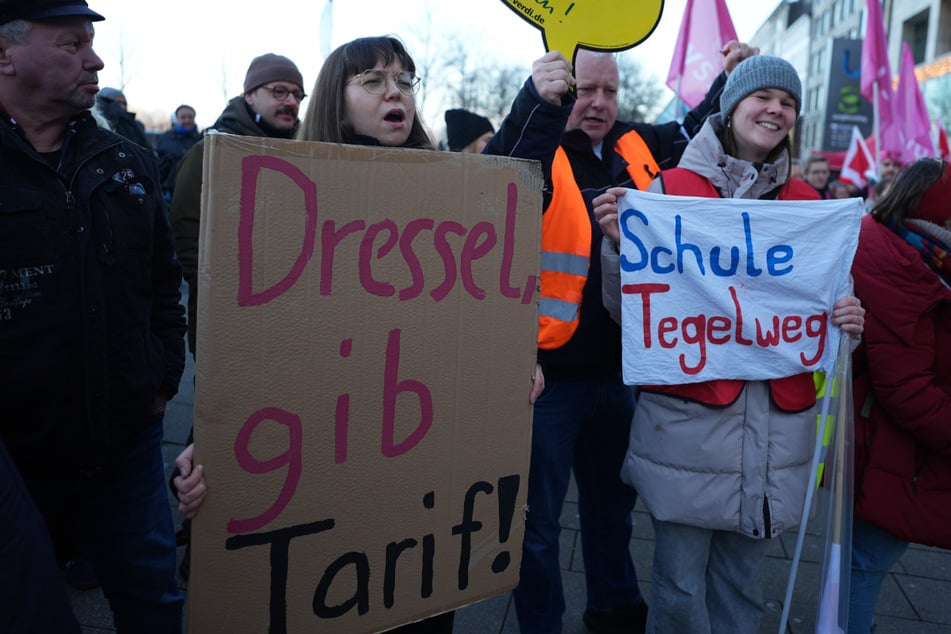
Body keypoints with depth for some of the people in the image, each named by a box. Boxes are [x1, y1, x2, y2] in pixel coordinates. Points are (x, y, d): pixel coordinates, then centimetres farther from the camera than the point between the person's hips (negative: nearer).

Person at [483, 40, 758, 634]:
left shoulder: (639, 146, 5)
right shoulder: (538, 146, -12)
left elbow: (698, 129, 24)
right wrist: (536, 103, -45)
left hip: (619, 369, 6)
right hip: (550, 372, -6)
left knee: (614, 501, 26)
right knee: (538, 519, 9)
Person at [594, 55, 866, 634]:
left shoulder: (807, 203, 8)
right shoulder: (672, 188, -2)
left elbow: (823, 305, 16)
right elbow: (627, 310, -3)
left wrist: (846, 321, -6)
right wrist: (620, 242, -20)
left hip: (777, 428, 3)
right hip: (688, 418, -3)